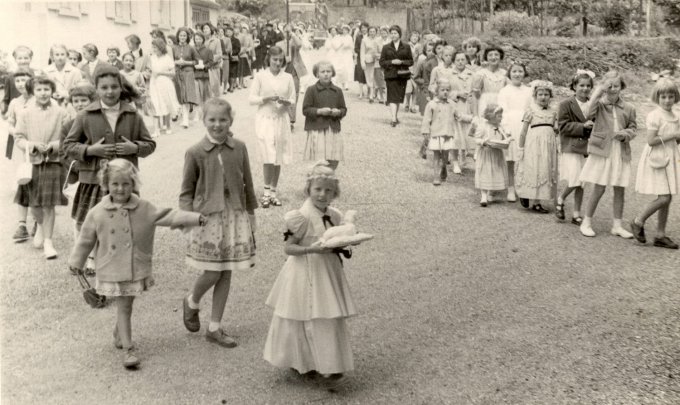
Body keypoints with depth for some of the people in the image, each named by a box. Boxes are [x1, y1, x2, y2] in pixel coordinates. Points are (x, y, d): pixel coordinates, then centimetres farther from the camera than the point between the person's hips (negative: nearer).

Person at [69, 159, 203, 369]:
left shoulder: (144, 209, -4)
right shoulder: (97, 213, -5)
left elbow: (167, 216, -7)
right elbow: (86, 240, 5)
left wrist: (194, 218, -17)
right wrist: (76, 261, 12)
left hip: (137, 268, 2)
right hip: (112, 270, -2)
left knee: (126, 305, 14)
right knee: (123, 306, -1)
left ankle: (119, 333, 41)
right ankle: (127, 349, 5)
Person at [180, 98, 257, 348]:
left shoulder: (239, 148, 0)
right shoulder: (195, 153, -6)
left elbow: (247, 184, 8)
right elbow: (187, 190, 1)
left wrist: (251, 213, 11)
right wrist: (188, 214, -12)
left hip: (235, 215, 3)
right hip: (208, 216, -3)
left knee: (226, 273, 8)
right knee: (212, 272, -4)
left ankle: (214, 328, 21)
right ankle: (192, 302, 31)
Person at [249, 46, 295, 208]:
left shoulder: (288, 77, 5)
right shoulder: (260, 76, -2)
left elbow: (293, 100, 9)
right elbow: (251, 99, -1)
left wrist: (286, 101, -12)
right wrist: (266, 99, -16)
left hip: (281, 119, 3)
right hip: (265, 119, -3)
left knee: (278, 158, 6)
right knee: (268, 157, -12)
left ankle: (273, 192, 18)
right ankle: (266, 192, 1)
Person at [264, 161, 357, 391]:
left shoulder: (334, 216, 5)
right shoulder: (303, 217, -16)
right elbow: (288, 248, -16)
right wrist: (311, 249, -29)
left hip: (328, 273, 7)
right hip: (306, 275, -7)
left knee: (331, 321, 10)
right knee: (314, 322, -1)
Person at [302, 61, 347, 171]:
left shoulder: (337, 91, 11)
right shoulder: (311, 90, 0)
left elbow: (343, 109, 15)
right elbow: (305, 109, -2)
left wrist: (338, 112, -8)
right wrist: (320, 111, -15)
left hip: (334, 130, 4)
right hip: (317, 129, -3)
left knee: (334, 161, 0)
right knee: (321, 161, -8)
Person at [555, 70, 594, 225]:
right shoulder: (566, 104, -4)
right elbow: (563, 126, -10)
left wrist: (593, 127, -3)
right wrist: (582, 126, -18)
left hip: (587, 147, 5)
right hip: (571, 148, -5)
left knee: (581, 184, 8)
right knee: (574, 181, -13)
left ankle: (576, 214, 18)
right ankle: (560, 200, 17)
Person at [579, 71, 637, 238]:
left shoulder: (628, 108, 5)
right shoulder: (599, 104, -3)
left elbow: (633, 128, 12)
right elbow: (589, 114, -23)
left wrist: (625, 134, -10)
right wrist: (597, 94, -23)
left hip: (621, 154, 3)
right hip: (601, 152, -3)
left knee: (620, 190, 8)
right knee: (599, 189, -1)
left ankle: (617, 226, 20)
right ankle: (586, 222, 14)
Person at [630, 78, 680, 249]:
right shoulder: (655, 116, -12)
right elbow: (651, 140, -19)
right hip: (657, 160, -7)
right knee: (664, 198, -12)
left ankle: (660, 235, 14)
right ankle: (638, 222, 8)